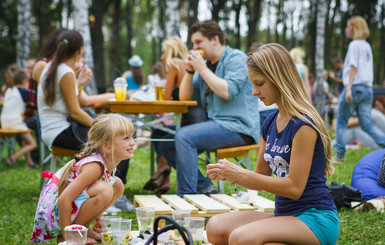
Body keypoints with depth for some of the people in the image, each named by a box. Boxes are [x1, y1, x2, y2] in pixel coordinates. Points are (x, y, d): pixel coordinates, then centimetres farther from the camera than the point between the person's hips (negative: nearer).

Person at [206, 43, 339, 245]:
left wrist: (240, 173, -17)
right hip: (284, 214, 8)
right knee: (215, 228, -10)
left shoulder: (303, 125, -15)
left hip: (316, 219, -8)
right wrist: (227, 174, -2)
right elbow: (261, 178, 17)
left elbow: (294, 187, -18)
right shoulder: (270, 123, 11)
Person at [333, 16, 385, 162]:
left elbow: (353, 67, -15)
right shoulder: (367, 46, 19)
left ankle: (339, 155, 6)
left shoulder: (354, 45, -7)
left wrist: (349, 88, -19)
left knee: (341, 122, 4)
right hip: (368, 88, 8)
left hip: (355, 87, -8)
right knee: (367, 124, 5)